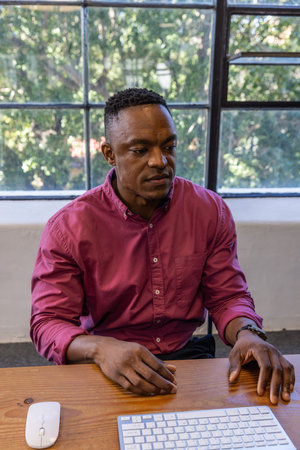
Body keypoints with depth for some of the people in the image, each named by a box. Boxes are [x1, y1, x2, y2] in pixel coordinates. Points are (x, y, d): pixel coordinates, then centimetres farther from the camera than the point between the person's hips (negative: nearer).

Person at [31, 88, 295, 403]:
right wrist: (101, 349, -32)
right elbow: (48, 323, -10)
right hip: (110, 368, -3)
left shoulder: (210, 210, 0)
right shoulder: (68, 228, -9)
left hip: (188, 354, 4)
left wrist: (247, 334, -20)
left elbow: (227, 297, 4)